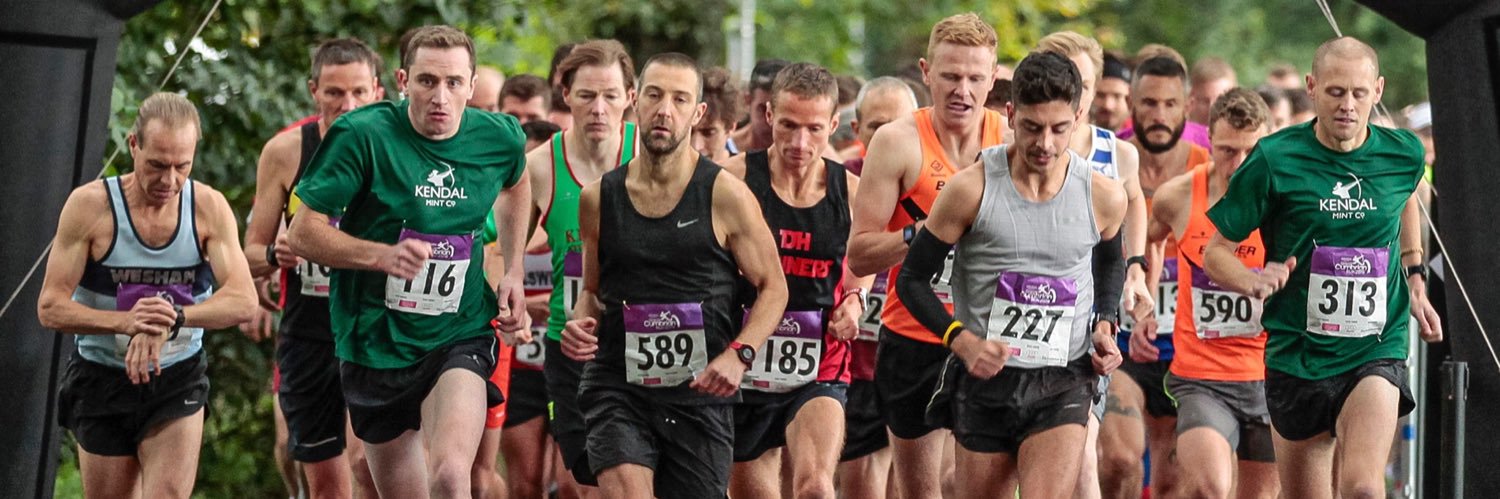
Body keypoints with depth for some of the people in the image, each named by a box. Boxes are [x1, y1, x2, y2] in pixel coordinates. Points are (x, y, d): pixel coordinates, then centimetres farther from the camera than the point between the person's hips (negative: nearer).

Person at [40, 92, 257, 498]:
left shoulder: (209, 208, -8)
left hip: (178, 379, 0)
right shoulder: (90, 205, -13)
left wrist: (173, 317, -36)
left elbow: (242, 301, -17)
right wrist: (126, 321, -33)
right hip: (102, 381, 0)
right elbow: (51, 307, -15)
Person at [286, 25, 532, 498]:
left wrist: (513, 273, 14)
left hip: (461, 338, 0)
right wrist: (385, 255, -27)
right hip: (376, 343, 0)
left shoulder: (500, 138, -3)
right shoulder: (363, 134, -14)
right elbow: (303, 233, -12)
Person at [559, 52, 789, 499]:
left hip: (701, 393, -1)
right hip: (618, 388, 1)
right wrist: (582, 325, -2)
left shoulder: (726, 195, -3)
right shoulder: (598, 199, 6)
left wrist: (738, 354, -13)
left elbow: (773, 287, 3)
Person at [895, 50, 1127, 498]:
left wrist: (1105, 327, 5)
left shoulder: (1104, 197, -1)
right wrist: (961, 339, -15)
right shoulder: (973, 188, -8)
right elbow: (912, 280, -1)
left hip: (1063, 384, 0)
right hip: (985, 379, 0)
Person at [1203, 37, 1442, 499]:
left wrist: (1415, 282, 20)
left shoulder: (1403, 154, -1)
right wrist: (1254, 282, -24)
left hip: (1376, 354, 0)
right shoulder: (1274, 159, -9)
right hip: (1298, 354, 0)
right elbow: (1215, 253, -3)